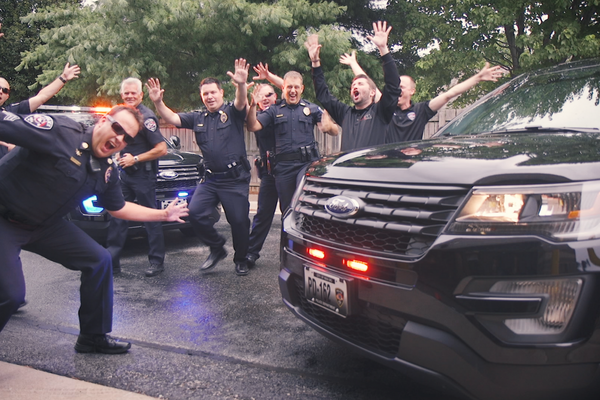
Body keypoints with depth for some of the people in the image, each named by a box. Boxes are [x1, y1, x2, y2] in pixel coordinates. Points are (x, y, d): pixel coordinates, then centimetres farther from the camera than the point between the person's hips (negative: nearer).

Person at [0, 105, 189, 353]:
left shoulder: (106, 172, 0)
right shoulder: (60, 131, -23)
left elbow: (118, 208, 14)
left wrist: (163, 214, 14)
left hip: (46, 226, 7)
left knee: (99, 260, 2)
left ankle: (93, 337, 17)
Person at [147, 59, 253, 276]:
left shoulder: (232, 112, -1)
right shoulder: (197, 117, 12)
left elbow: (241, 103, -22)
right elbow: (172, 118, 6)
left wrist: (241, 85, -44)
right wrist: (158, 102, -13)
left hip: (235, 179, -4)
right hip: (210, 179, 4)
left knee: (239, 221, 0)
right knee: (195, 213, -12)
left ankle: (241, 260, 23)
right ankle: (217, 247, 11)